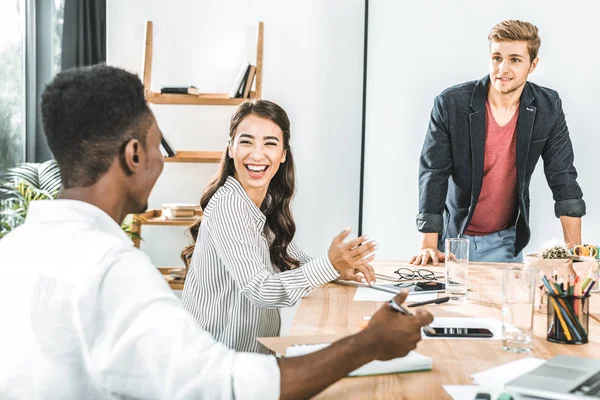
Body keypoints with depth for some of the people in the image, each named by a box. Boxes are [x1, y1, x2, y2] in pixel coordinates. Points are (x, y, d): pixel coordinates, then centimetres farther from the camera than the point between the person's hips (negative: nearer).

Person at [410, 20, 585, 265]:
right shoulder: (451, 104, -15)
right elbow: (433, 174, -14)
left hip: (505, 243, 2)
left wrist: (574, 249, -11)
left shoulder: (548, 108, -7)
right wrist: (428, 246, -19)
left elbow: (562, 177, -4)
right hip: (454, 238, -2)